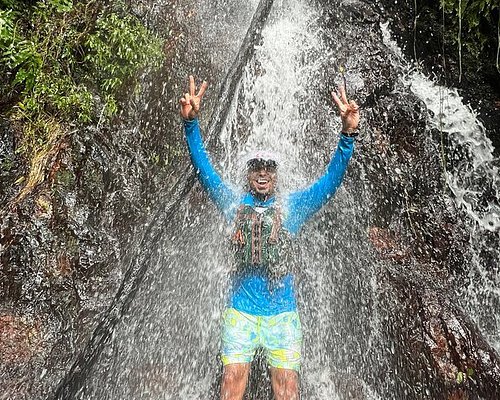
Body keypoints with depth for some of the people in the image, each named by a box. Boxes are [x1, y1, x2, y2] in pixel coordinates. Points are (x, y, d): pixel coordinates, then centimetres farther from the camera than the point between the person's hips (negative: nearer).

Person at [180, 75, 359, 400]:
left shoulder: (293, 206, 5)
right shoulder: (235, 203, 6)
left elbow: (333, 178, -3)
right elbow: (204, 170, -2)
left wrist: (348, 134, -17)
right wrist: (191, 123, -15)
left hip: (283, 314, 0)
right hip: (240, 310, 0)